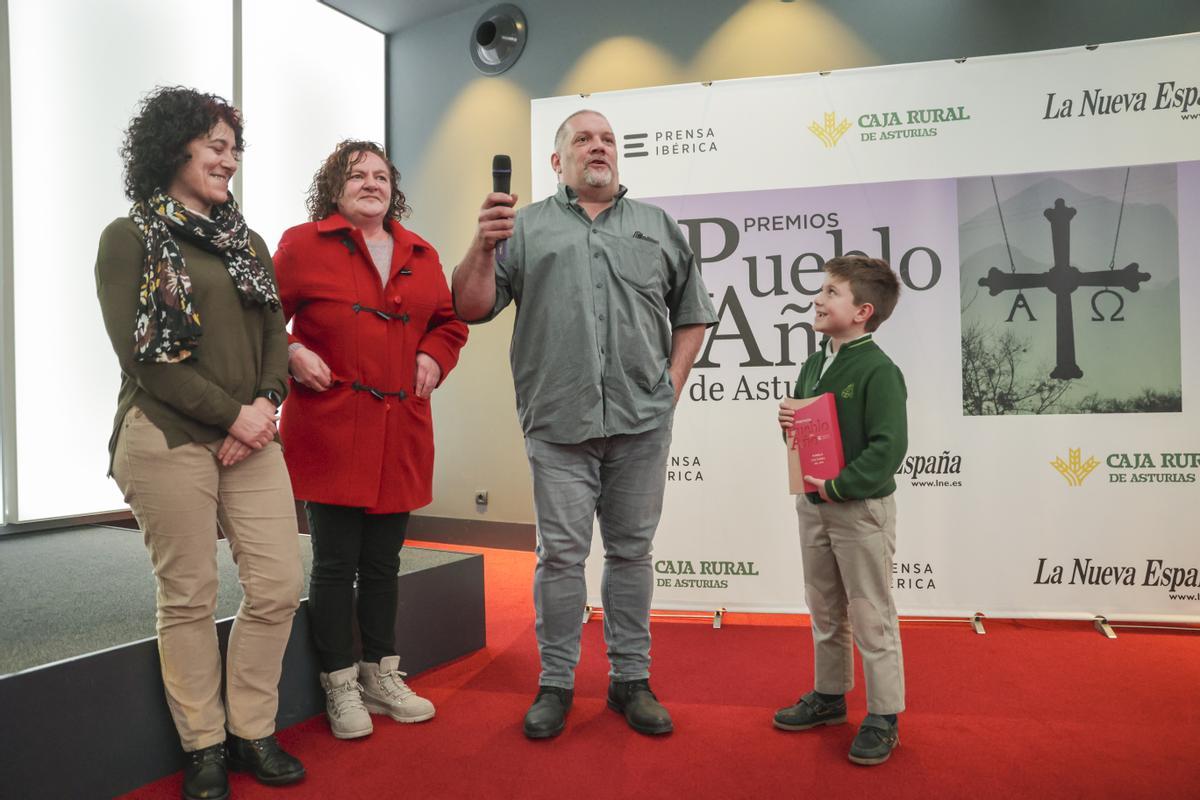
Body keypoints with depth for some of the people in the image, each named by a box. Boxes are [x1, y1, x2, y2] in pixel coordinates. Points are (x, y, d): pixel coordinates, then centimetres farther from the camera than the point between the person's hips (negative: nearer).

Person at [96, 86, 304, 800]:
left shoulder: (247, 240, 17)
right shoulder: (131, 238, 0)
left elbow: (275, 332, 11)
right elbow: (143, 354, -9)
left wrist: (266, 403, -7)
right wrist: (232, 413, -13)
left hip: (252, 436, 5)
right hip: (169, 439, -5)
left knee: (281, 585, 1)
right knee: (190, 598, 4)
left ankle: (251, 731, 20)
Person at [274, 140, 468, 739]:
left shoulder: (420, 256, 14)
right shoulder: (302, 245, 1)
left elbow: (449, 321, 23)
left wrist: (434, 356, 5)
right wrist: (292, 353, -12)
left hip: (399, 435, 4)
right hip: (328, 430, -4)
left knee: (383, 563, 14)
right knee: (335, 564, 4)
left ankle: (381, 676, 29)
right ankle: (340, 686, 20)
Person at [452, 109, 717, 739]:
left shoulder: (657, 227, 16)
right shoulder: (526, 227, 9)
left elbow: (692, 313, 17)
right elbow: (471, 309, 2)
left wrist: (672, 383, 6)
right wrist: (484, 246, -14)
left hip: (641, 422, 2)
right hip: (558, 424, -2)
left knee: (632, 550, 10)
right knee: (561, 553, 3)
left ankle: (631, 679, 23)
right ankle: (555, 682, 18)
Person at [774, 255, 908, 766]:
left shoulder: (878, 370, -15)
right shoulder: (813, 366, 9)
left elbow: (888, 447, -21)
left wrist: (837, 486, -21)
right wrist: (788, 425, -2)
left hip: (861, 508, -8)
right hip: (814, 506, 8)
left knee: (870, 616, 4)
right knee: (824, 611, 18)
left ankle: (883, 717, 18)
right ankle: (829, 695, 34)